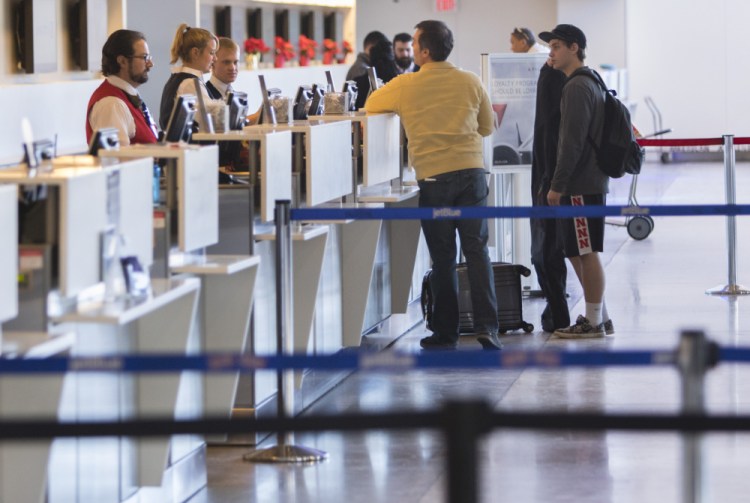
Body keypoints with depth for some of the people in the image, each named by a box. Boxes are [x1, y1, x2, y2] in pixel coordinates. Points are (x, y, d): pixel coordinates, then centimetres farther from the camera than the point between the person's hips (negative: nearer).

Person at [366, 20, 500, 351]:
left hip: (433, 177, -1)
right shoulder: (470, 82, 4)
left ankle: (445, 333, 11)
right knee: (477, 250, 3)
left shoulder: (405, 86, -1)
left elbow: (370, 106, 16)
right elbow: (487, 127, 15)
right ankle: (486, 326, -6)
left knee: (443, 257, 6)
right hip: (471, 171, 1)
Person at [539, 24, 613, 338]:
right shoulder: (588, 83, 18)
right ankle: (598, 316, 20)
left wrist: (557, 185, -17)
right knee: (576, 252, 15)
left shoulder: (577, 87, -14)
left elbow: (572, 142, -20)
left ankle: (594, 321, 0)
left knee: (586, 252, -5)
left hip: (581, 185, -10)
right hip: (591, 182, 10)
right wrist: (559, 183, 22)